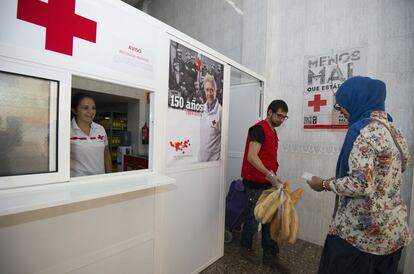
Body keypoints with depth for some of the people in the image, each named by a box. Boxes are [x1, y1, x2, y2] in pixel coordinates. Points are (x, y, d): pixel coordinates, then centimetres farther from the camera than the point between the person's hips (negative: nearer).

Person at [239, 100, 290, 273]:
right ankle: (245, 248, 29)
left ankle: (270, 255, 27)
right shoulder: (259, 129, -15)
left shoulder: (273, 131, 14)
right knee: (253, 218, 6)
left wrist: (273, 177, 15)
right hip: (255, 184, -9)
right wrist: (270, 175, -30)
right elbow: (251, 156, -25)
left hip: (267, 183, 9)